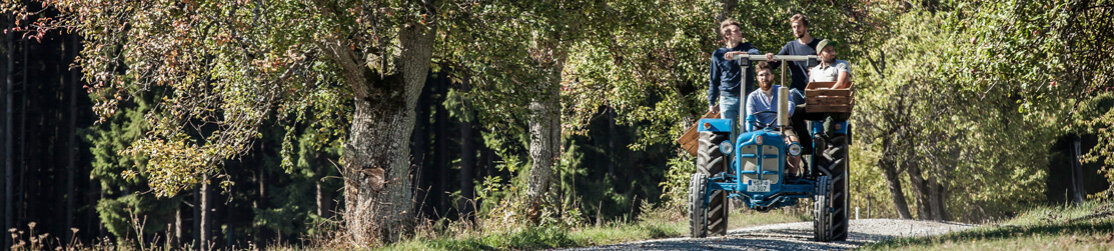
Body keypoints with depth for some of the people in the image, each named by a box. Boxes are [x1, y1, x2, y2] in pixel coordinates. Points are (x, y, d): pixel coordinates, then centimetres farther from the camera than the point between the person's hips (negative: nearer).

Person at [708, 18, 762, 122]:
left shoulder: (746, 48, 8)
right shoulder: (718, 54, 7)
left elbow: (757, 54, -16)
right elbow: (713, 81, 12)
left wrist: (738, 54, -31)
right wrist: (711, 103, 9)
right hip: (727, 99, 0)